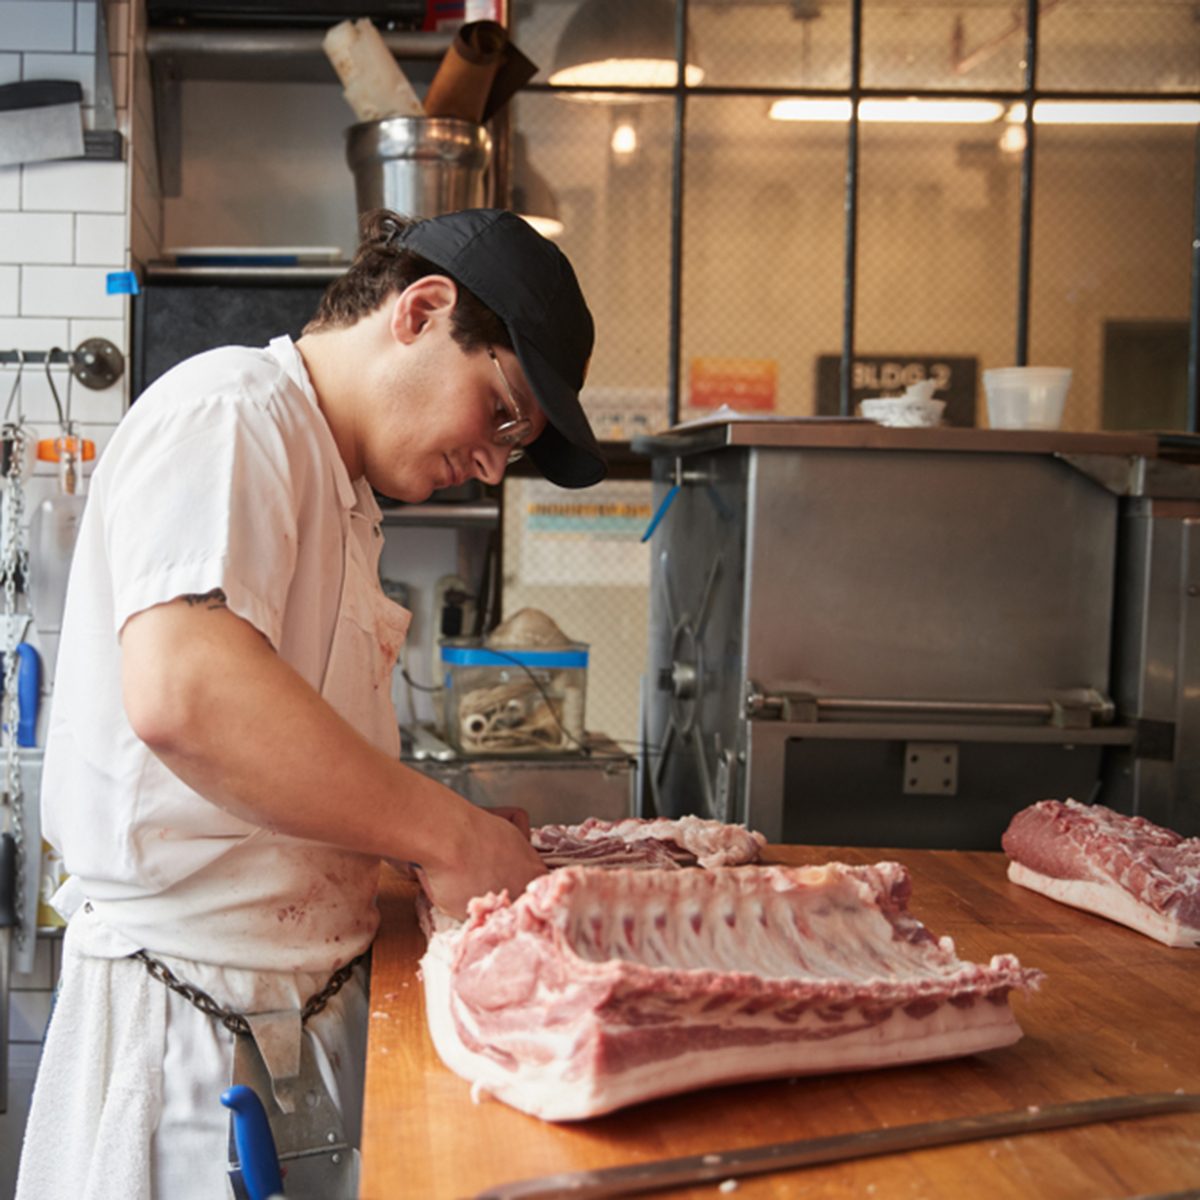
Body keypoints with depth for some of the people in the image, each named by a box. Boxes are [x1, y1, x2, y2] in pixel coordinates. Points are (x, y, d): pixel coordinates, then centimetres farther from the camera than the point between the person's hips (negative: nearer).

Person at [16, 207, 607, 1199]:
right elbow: (180, 691, -30)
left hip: (308, 994, 9)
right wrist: (446, 834, -23)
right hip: (196, 1018, -9)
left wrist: (471, 838, 7)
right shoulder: (229, 411, -13)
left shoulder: (339, 488, 18)